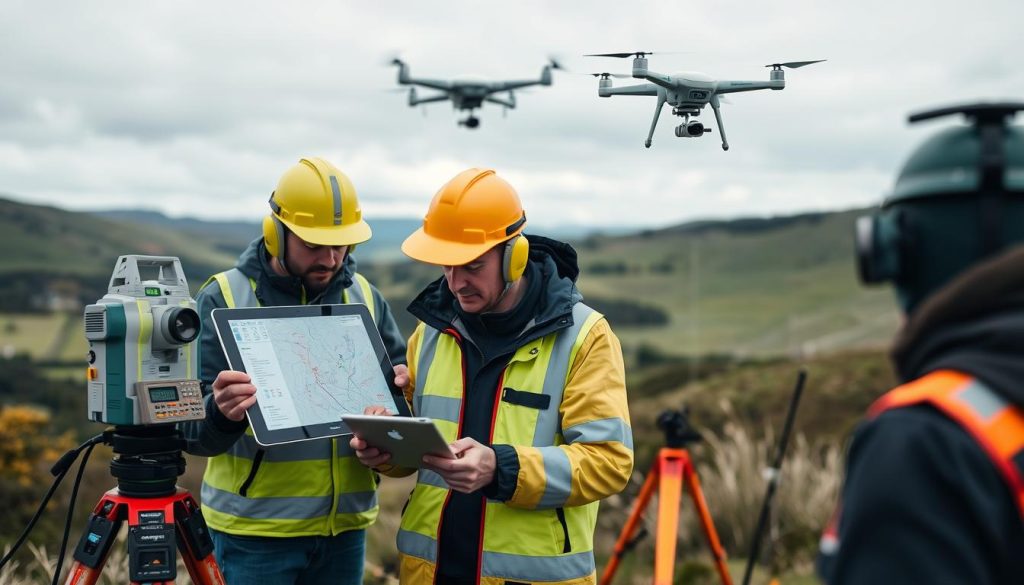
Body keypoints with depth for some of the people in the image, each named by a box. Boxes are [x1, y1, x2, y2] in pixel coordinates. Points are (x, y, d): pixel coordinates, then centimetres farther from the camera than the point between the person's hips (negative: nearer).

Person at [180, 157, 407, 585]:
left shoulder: (365, 297, 5)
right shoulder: (223, 299, -6)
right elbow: (191, 428, -10)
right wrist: (221, 413, -32)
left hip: (345, 525, 4)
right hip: (254, 530, -3)